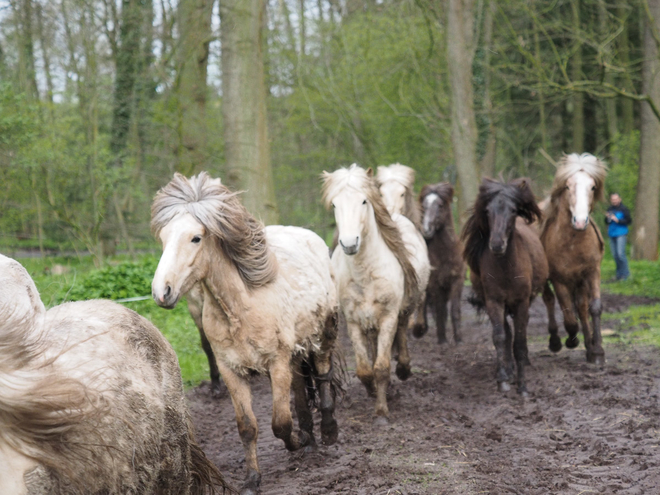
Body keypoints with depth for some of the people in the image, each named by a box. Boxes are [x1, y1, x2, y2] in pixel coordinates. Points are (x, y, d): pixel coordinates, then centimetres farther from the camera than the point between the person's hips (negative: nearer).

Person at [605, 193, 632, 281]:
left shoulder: (623, 209, -6)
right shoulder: (610, 209, 11)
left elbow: (629, 221, -8)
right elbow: (606, 222, 17)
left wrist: (618, 220, -18)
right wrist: (607, 218, -6)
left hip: (621, 234, -6)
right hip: (612, 234, 6)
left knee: (620, 254, -13)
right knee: (615, 255, 6)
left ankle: (625, 273, -3)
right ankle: (619, 273, 14)